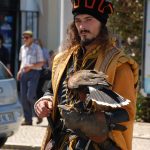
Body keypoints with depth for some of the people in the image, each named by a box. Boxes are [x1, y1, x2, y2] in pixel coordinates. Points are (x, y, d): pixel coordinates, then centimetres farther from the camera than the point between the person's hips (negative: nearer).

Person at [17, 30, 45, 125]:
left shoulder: (36, 48, -2)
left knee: (30, 96, -16)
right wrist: (20, 71, 10)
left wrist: (30, 67, -17)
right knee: (23, 97, 1)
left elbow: (41, 63, -5)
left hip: (33, 72, -6)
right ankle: (28, 119, 6)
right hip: (24, 74, 6)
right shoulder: (22, 48, 17)